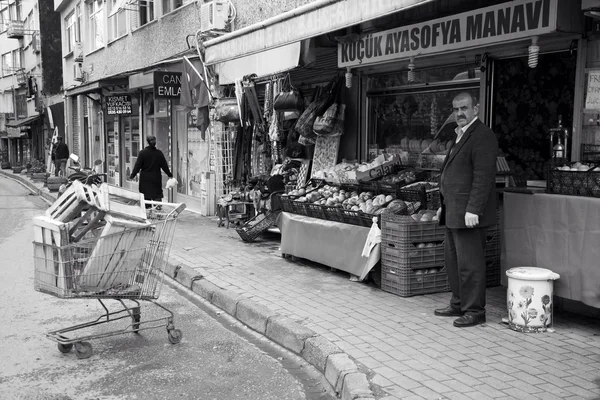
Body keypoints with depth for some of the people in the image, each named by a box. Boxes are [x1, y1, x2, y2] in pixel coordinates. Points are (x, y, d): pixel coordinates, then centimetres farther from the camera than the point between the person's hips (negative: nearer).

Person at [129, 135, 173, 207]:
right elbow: (164, 165, 3)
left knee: (146, 196, 10)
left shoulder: (142, 153, -8)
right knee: (157, 195, 3)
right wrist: (169, 174, 14)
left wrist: (132, 175, 0)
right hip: (156, 178, 1)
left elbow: (137, 166, -8)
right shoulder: (159, 153, -3)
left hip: (145, 178, -1)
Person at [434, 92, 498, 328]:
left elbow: (483, 176, -20)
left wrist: (473, 210, -24)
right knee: (453, 260, 16)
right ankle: (458, 305, 27)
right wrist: (444, 205, 20)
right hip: (454, 213, 10)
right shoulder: (461, 136, 19)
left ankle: (475, 311, 6)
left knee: (469, 264, -4)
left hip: (469, 214, -10)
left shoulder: (482, 136, -12)